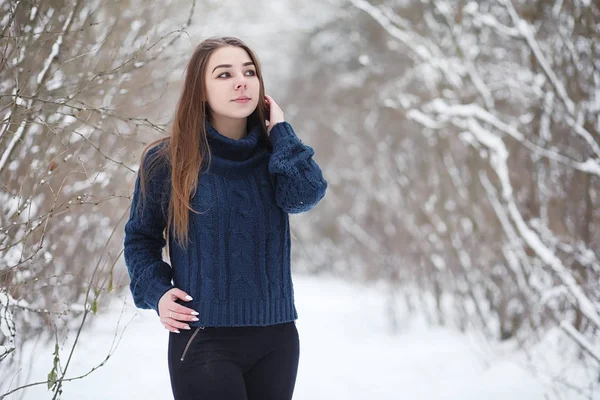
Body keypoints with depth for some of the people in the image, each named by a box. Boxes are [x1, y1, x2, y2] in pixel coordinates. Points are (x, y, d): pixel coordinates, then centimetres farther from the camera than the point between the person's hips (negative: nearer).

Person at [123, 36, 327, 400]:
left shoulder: (273, 154, 6)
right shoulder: (166, 161, -2)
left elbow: (306, 194, -15)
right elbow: (140, 237, 7)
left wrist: (280, 128, -7)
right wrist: (156, 292, -9)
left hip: (277, 336, 3)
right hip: (203, 340, -3)